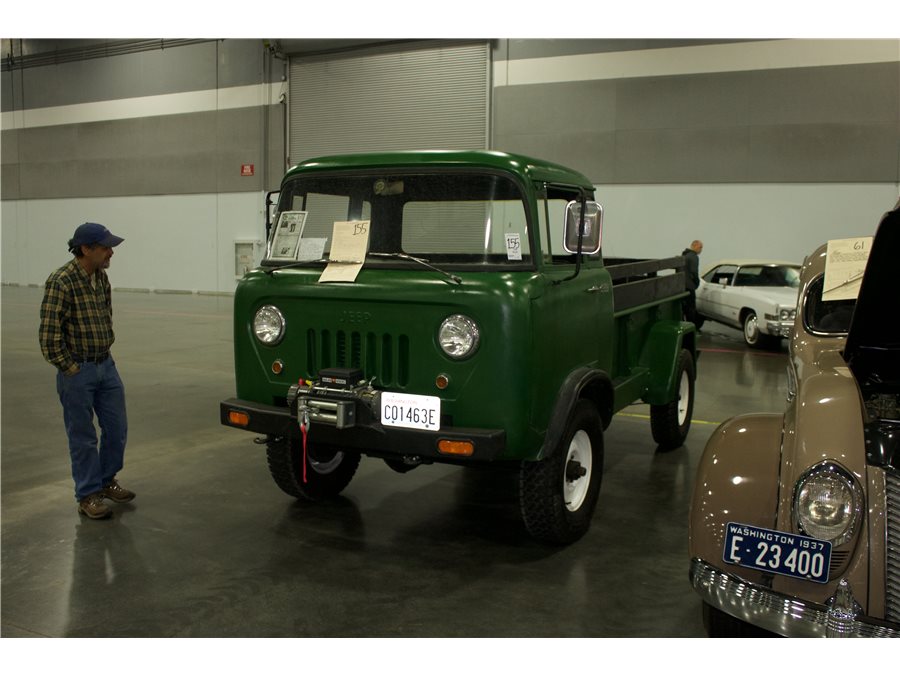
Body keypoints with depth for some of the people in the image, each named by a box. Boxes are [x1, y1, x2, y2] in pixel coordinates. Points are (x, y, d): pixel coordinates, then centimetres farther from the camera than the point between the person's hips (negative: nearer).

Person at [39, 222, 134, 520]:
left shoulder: (101, 277, 4)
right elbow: (49, 336, -19)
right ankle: (88, 496, 17)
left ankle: (106, 481, 32)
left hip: (106, 366, 7)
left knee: (117, 429, 13)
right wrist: (71, 369, -14)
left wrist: (105, 353, 13)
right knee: (83, 437, 4)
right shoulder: (61, 282, -19)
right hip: (77, 372, -7)